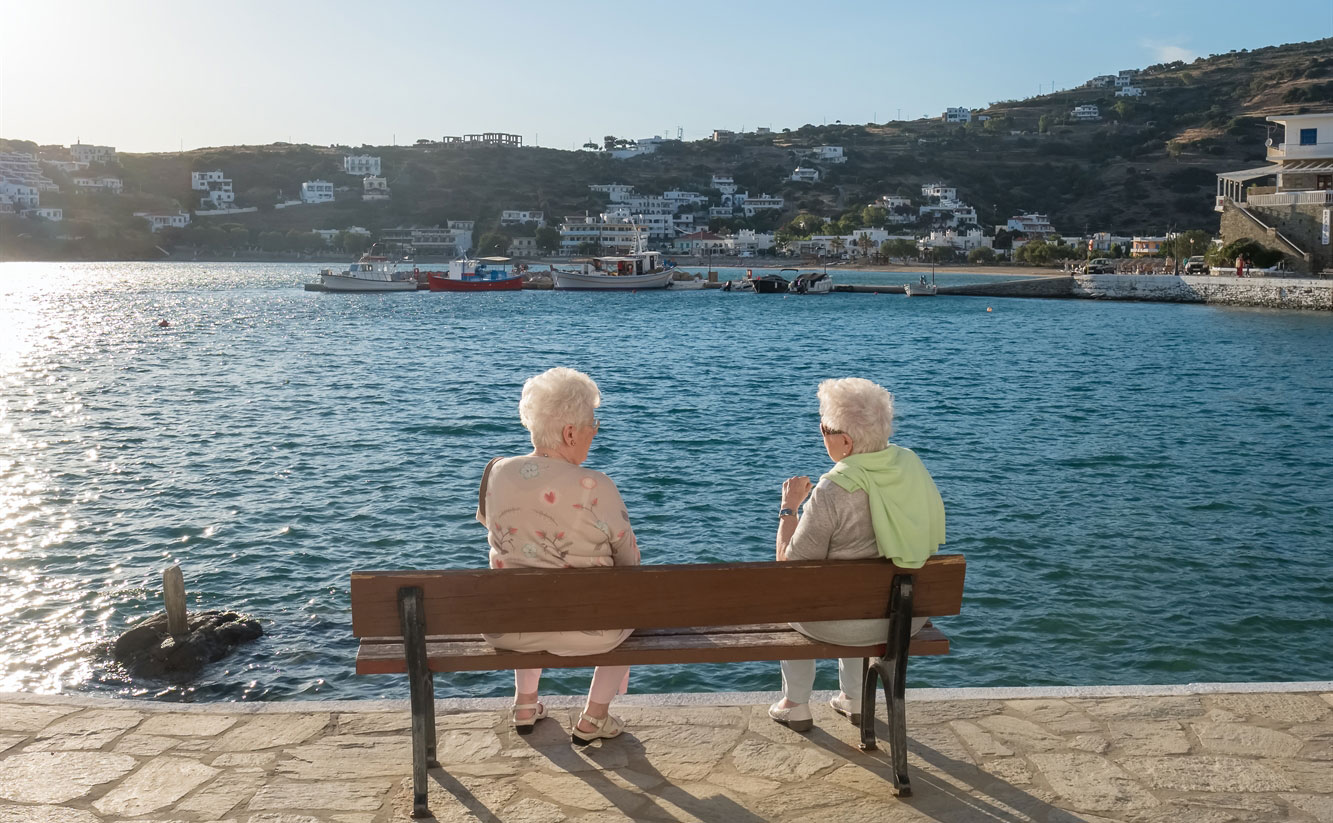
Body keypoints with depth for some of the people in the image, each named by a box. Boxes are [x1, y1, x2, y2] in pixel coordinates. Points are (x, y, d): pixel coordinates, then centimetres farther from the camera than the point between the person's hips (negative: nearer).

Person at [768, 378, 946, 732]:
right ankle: (854, 699, 46)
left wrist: (789, 508, -2)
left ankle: (796, 705, 38)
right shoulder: (911, 464, -6)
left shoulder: (833, 492, -27)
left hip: (850, 624, -6)